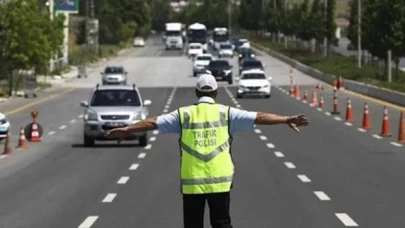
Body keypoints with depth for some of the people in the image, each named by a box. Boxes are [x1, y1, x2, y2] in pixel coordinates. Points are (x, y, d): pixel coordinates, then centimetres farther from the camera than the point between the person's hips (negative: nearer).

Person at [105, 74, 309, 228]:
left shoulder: (184, 114, 2)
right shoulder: (226, 113, 0)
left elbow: (153, 122, 4)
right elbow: (259, 117, -3)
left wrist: (126, 129, 12)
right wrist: (287, 120, -2)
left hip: (191, 182, 0)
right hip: (220, 180, 0)